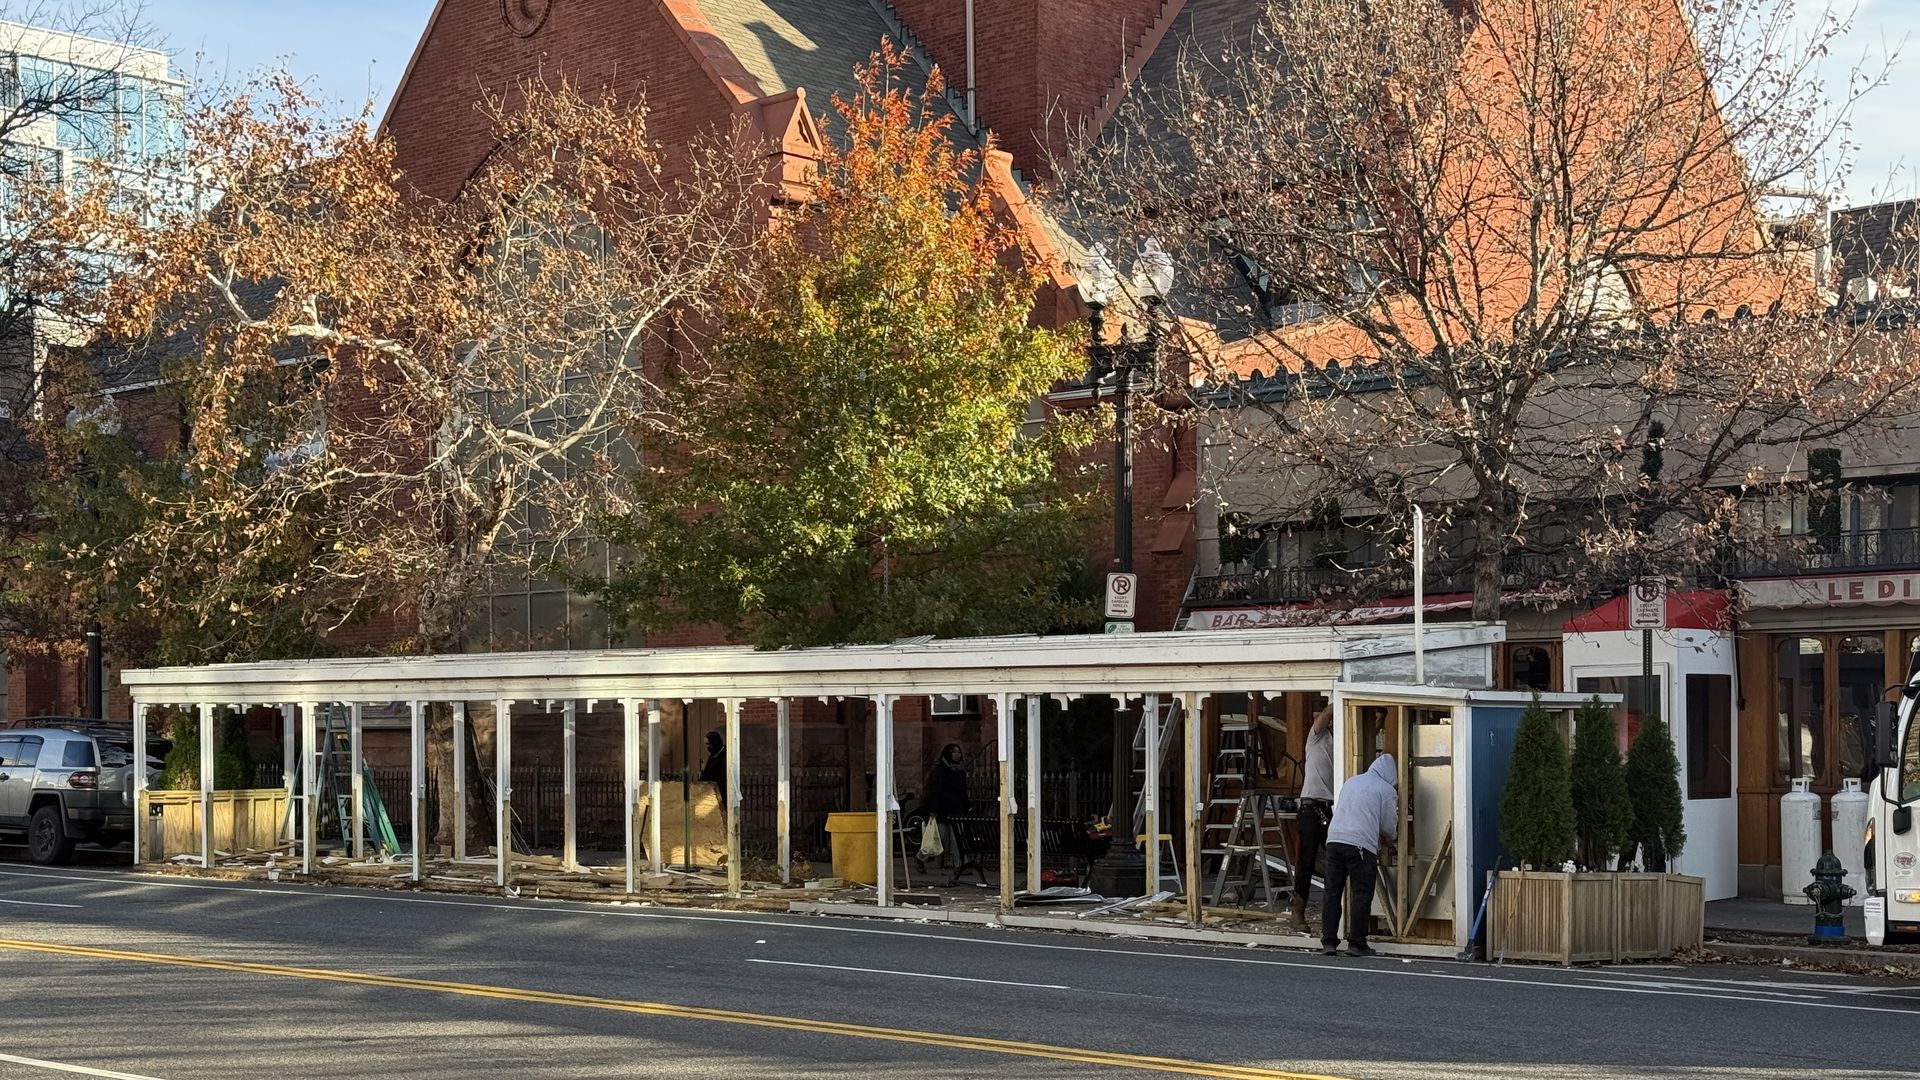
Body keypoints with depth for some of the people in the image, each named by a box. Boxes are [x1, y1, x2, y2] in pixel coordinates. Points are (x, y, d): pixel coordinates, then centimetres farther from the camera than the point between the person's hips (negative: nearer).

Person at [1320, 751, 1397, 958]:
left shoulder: (1351, 782, 24)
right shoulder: (1387, 790, 5)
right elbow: (1389, 827, 7)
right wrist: (1389, 839, 32)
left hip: (1334, 839, 6)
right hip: (1361, 844, -6)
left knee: (1331, 893, 7)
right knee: (1362, 895, 1)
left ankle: (1328, 942, 6)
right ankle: (1356, 943, 0)